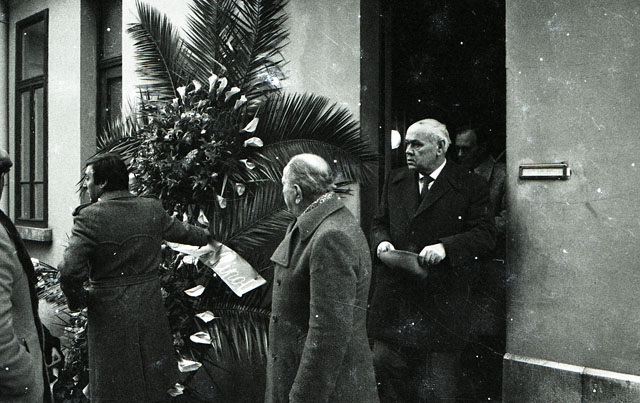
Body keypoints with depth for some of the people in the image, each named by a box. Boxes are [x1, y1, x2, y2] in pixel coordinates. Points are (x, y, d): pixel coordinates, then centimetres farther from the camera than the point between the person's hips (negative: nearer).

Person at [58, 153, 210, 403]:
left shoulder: (90, 216, -16)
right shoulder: (153, 209, -2)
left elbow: (70, 272, -23)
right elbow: (180, 231, 17)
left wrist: (78, 300, -2)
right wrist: (205, 236, 39)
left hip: (109, 316, -4)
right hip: (151, 314, 4)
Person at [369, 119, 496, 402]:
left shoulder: (471, 187, -2)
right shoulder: (394, 180, 14)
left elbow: (485, 235, -7)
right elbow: (379, 224, 19)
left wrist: (445, 246, -21)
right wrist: (381, 241, -3)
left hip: (441, 301, -4)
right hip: (393, 298, 4)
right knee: (383, 363, 6)